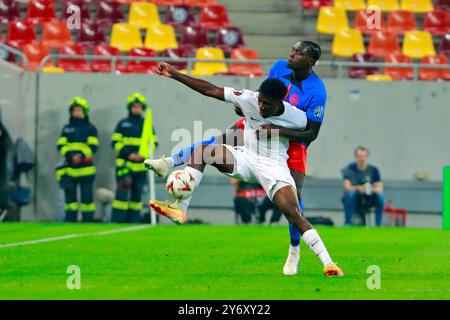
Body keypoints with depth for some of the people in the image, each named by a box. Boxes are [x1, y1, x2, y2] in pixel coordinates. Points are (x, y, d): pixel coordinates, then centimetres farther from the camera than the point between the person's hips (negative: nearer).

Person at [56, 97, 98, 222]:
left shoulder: (90, 129, 4)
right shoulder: (67, 129, 13)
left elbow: (93, 146, -6)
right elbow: (61, 145, 4)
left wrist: (81, 155, -22)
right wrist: (70, 156, -15)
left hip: (86, 169, -3)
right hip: (69, 168, 3)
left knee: (87, 197, -2)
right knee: (70, 196, 4)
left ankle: (88, 220, 2)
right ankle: (70, 220, 7)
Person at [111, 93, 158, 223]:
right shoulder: (123, 124, 6)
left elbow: (154, 143, 9)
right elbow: (115, 142, 1)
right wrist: (128, 153, -14)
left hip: (141, 165, 3)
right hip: (124, 163, -3)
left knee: (137, 193, 6)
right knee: (123, 190, -15)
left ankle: (134, 220, 12)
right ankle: (117, 220, -18)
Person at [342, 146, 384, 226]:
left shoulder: (373, 170, -3)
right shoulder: (349, 169, -8)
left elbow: (379, 188, -9)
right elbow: (347, 187, -20)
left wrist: (371, 189, -32)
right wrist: (359, 188, -40)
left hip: (368, 201, 2)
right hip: (354, 201, -2)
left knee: (380, 195, -27)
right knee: (350, 193, -34)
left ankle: (378, 225, -20)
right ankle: (348, 223, -24)